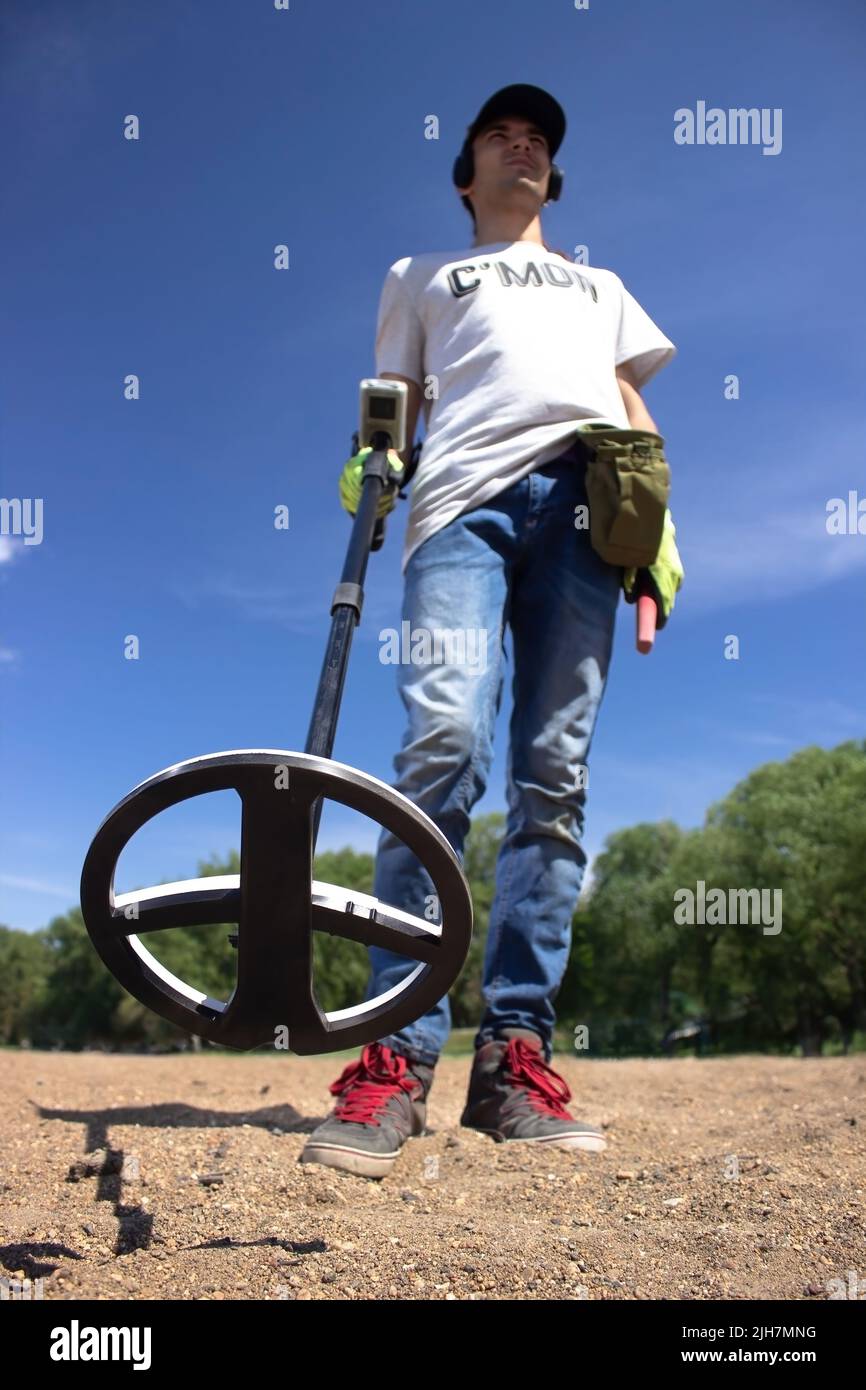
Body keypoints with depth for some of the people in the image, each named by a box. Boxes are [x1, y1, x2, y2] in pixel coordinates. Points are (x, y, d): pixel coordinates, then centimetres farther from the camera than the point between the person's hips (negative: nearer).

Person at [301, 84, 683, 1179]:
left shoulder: (600, 286, 39)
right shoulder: (420, 276, 34)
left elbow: (635, 411, 27)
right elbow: (396, 404, 23)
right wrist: (372, 467, 0)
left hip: (586, 499, 2)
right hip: (466, 494, -2)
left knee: (555, 776, -12)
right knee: (444, 742, -24)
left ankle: (514, 1056, -13)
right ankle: (398, 1057, -23)